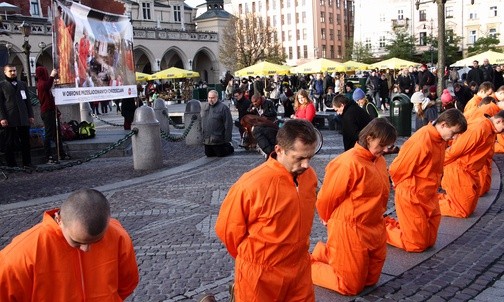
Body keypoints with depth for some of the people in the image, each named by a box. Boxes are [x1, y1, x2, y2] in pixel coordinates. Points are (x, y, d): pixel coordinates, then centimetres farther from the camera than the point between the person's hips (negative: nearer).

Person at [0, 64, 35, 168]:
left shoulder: (22, 84, 17)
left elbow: (27, 100, 17)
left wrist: (31, 115, 9)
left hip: (23, 118, 4)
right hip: (9, 119, -4)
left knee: (25, 141, 5)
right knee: (10, 143, 2)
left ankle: (27, 162, 12)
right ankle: (11, 164, 8)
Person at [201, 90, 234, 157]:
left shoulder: (223, 108, -12)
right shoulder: (205, 108, 11)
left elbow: (228, 124, -14)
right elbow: (202, 123, 20)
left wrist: (228, 140, -15)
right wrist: (202, 135, 16)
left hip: (218, 140, -7)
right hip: (206, 140, 7)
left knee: (221, 154, 2)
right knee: (209, 154, 14)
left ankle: (230, 148, 31)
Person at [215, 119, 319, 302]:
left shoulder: (310, 176, -7)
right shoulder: (252, 184, -25)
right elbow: (227, 228, -12)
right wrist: (255, 258, 2)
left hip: (300, 268, 5)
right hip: (261, 275, -5)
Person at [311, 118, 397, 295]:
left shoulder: (379, 161, 3)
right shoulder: (349, 163, -23)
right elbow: (327, 197, -14)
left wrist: (375, 219, 16)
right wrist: (329, 220, 2)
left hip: (374, 228, 8)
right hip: (349, 229, -8)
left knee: (370, 279, 18)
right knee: (350, 286, 3)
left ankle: (326, 255, 29)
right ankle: (308, 265, 21)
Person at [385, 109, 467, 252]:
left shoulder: (440, 139, 2)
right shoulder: (422, 140, -25)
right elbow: (397, 169, -21)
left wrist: (432, 189, 10)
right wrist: (411, 190, -8)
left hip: (429, 196, 9)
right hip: (412, 197, -9)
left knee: (429, 241, 14)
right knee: (417, 244, 0)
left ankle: (392, 224, 25)